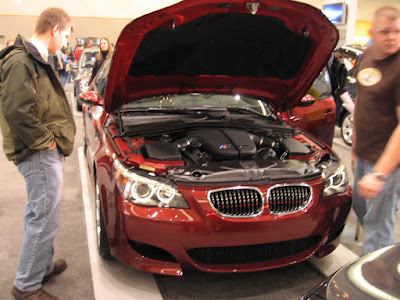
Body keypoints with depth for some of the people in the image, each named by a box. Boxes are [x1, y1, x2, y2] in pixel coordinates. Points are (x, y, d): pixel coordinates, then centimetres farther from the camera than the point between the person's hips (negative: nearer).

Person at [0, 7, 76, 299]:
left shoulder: (35, 60, 17)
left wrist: (51, 140, 13)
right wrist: (45, 141, -16)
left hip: (45, 150, 11)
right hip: (40, 154, -11)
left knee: (38, 215, 20)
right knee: (44, 218, -3)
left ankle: (42, 267, 36)